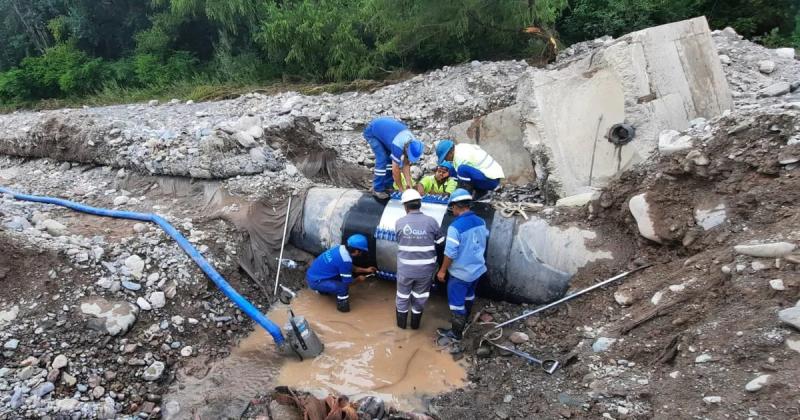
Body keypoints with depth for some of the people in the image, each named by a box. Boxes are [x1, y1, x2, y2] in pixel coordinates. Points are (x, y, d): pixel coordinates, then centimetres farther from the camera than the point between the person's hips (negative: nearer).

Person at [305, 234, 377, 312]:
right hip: (314, 281, -9)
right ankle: (342, 305, 3)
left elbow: (350, 268, 19)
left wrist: (365, 270, 23)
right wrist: (359, 279, 8)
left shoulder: (341, 248, 0)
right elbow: (347, 282, -11)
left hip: (311, 273, 9)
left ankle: (323, 290, 35)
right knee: (343, 287, -22)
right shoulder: (345, 261, -26)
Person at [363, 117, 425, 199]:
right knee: (382, 160, -16)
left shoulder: (412, 142, -15)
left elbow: (406, 164, -6)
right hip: (372, 132, -7)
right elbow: (396, 170, -30)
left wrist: (408, 183, -10)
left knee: (391, 159, 0)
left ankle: (387, 185, 12)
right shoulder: (398, 145, -37)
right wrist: (401, 189, -19)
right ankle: (377, 189, -5)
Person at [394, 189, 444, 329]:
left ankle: (401, 323, 38)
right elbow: (441, 243, -4)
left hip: (405, 269, 0)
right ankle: (415, 323, 36)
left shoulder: (399, 222, -11)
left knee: (403, 296, 22)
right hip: (425, 269, 0)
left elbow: (399, 241, 3)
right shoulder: (431, 221, -13)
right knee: (419, 297, 20)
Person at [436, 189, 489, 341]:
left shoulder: (455, 226, -26)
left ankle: (456, 333, 20)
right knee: (468, 296, 27)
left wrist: (442, 270, -10)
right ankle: (463, 320, 46)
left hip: (461, 273, -7)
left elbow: (450, 253, -23)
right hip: (477, 269, 7)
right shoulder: (481, 222, -4)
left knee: (456, 302, 8)